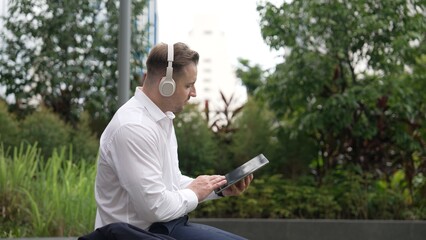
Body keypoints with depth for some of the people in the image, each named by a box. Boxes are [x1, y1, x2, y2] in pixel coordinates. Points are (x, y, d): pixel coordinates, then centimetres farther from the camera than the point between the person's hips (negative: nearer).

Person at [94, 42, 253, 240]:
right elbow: (155, 207, -25)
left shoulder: (162, 118, 8)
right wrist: (194, 193, -8)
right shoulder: (134, 128, -23)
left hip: (165, 224, 10)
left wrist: (219, 188, 6)